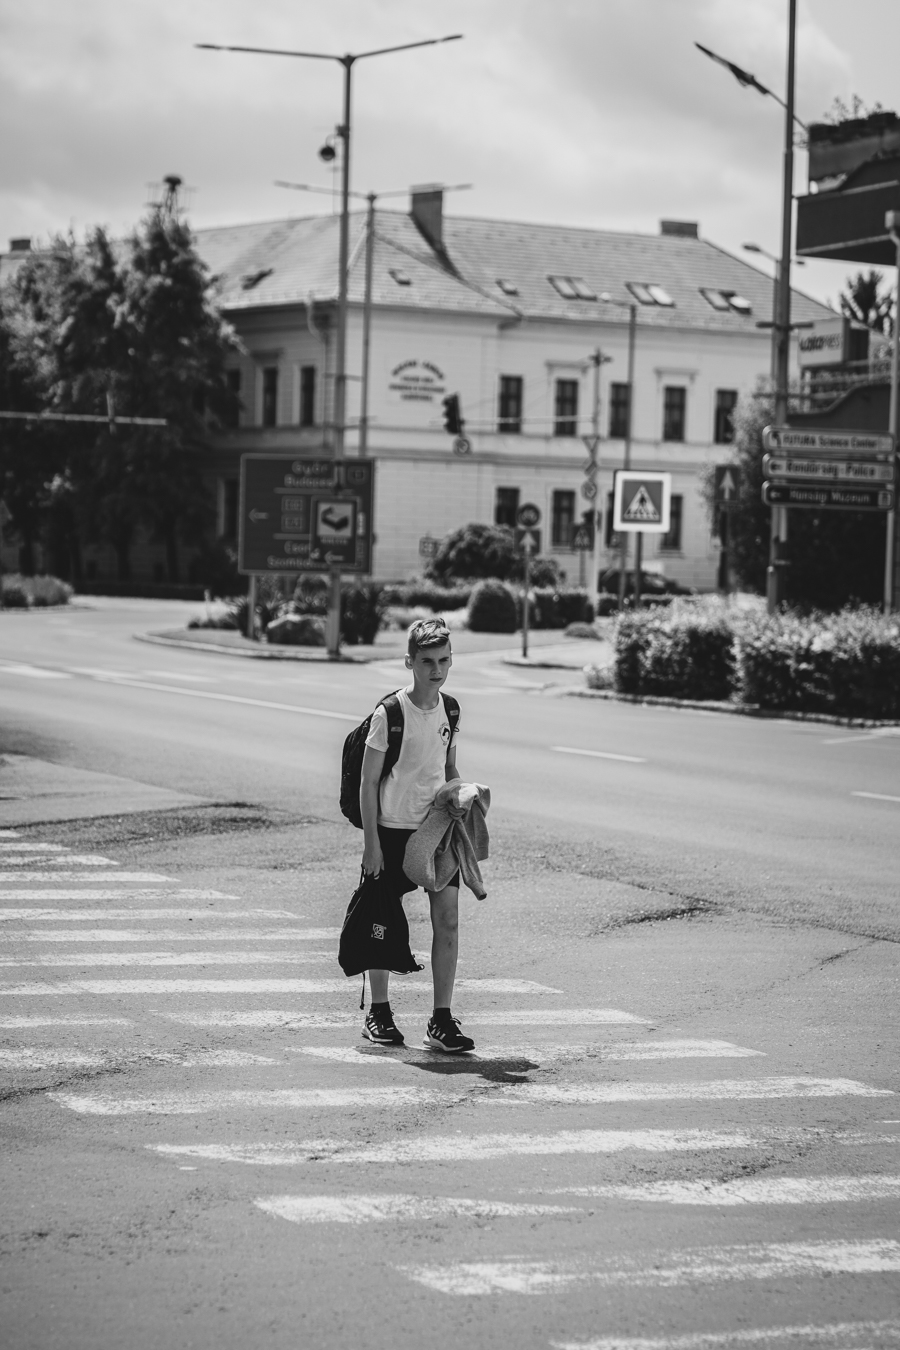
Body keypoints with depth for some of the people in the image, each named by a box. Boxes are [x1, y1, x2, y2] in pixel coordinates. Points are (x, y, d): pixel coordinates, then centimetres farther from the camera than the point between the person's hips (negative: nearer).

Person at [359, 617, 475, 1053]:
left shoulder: (450, 710, 3)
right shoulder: (389, 714, -13)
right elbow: (368, 781, -10)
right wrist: (371, 844, -12)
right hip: (393, 828, -4)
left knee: (448, 916, -5)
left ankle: (442, 1019, 1)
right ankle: (378, 1013, 21)